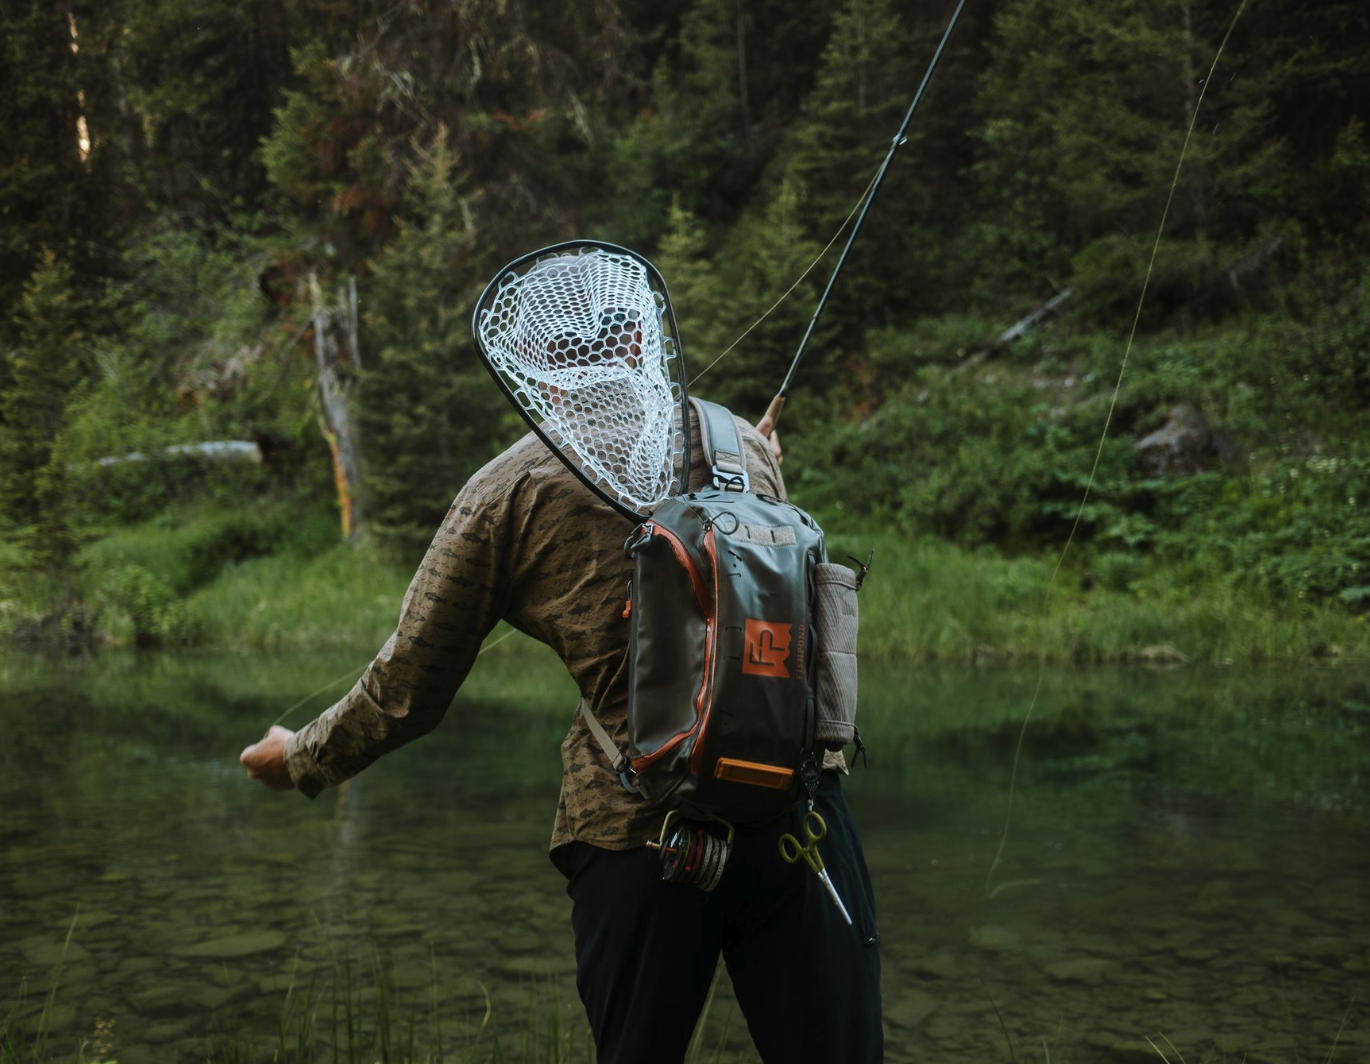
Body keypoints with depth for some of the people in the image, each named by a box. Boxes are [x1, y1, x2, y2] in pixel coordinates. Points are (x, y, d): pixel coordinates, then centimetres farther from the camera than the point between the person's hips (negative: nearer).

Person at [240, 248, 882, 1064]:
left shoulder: (508, 491, 0)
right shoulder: (744, 443, 10)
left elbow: (410, 693, 4)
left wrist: (302, 761, 23)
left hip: (643, 829, -2)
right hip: (798, 797, 3)